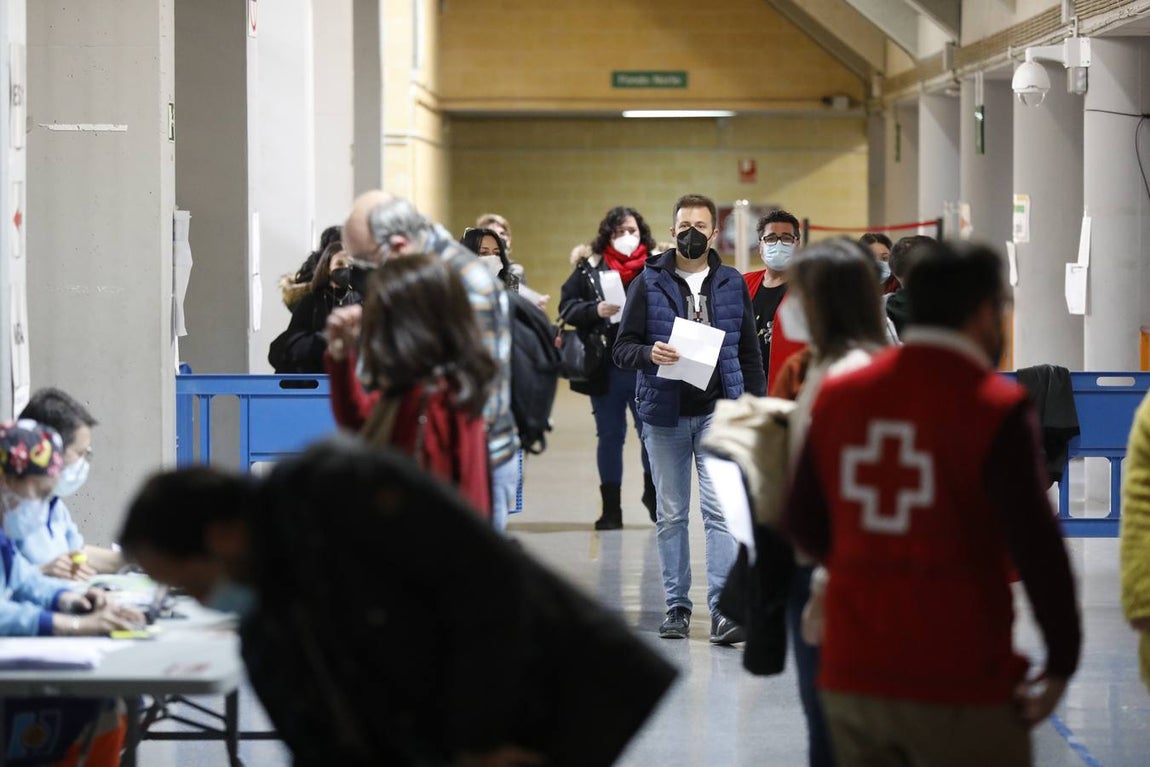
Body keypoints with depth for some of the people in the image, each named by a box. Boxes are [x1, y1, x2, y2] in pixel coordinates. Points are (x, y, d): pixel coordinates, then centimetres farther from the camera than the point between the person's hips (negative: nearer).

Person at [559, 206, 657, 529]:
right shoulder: (589, 269, 3)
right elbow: (567, 306, 0)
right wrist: (596, 310, -15)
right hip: (606, 368, 1)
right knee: (610, 436, 8)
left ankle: (653, 492, 27)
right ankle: (611, 508, 17)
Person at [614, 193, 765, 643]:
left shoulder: (733, 285, 9)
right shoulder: (648, 284, 4)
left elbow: (749, 355, 13)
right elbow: (623, 349, 2)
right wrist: (650, 355, -20)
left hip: (719, 411, 0)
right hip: (665, 414, 0)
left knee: (720, 510, -10)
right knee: (670, 514, 6)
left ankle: (722, 609, -13)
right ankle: (676, 606, 14)